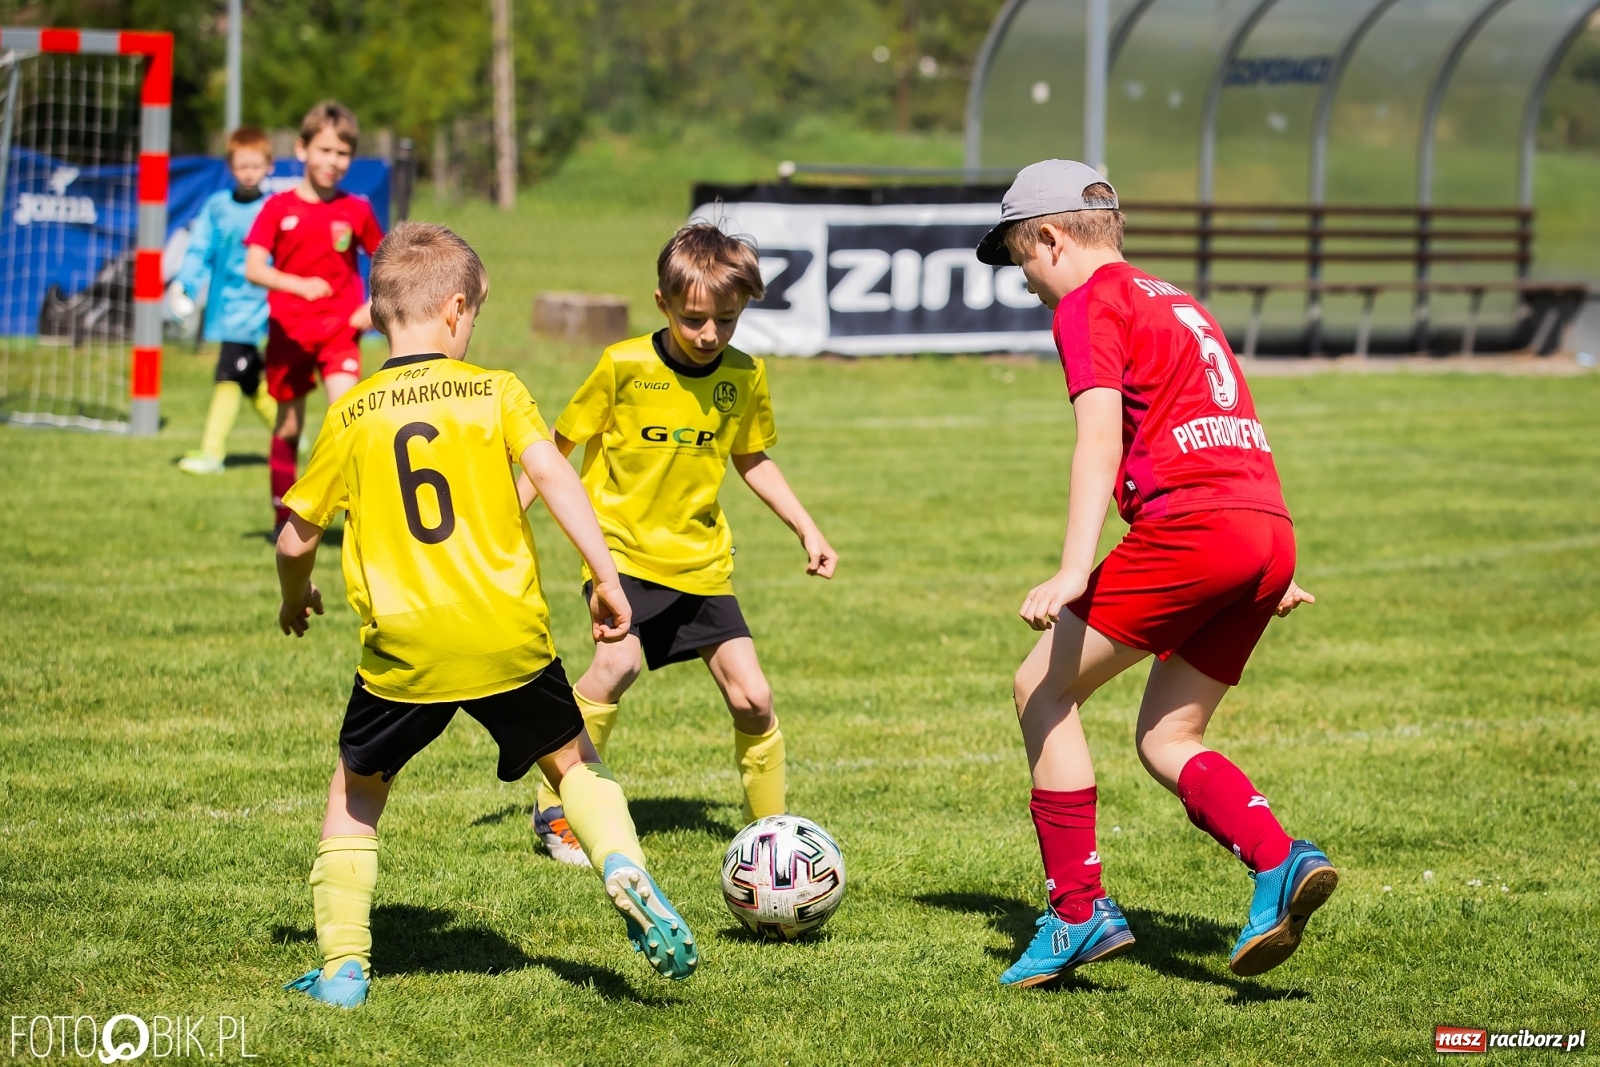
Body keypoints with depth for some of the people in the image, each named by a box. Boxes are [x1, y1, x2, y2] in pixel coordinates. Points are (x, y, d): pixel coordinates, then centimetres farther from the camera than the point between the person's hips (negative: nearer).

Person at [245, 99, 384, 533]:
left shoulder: (356, 211, 0)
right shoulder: (278, 208, -3)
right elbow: (253, 268, -10)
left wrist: (374, 306, -3)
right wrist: (299, 285, -26)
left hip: (340, 327, -1)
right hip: (289, 329, 1)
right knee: (289, 425, 12)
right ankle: (283, 518, 27)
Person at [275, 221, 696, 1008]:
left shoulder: (351, 417, 4)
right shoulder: (495, 393, 2)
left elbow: (297, 537, 8)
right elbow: (554, 477, -12)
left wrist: (296, 599, 28)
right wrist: (606, 576, -9)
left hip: (404, 647, 0)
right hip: (508, 635, 0)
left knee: (356, 789, 17)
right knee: (571, 760, 21)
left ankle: (342, 966, 11)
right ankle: (624, 868, -6)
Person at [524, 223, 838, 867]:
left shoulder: (745, 378, -2)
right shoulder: (624, 367, -13)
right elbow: (559, 447, -1)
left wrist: (806, 529, 10)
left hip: (701, 560, 4)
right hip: (621, 545, -4)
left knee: (752, 697, -4)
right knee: (619, 660, -27)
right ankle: (556, 810, -12)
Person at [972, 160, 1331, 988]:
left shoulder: (1091, 305, 2)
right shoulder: (1177, 302, 28)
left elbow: (1101, 437, -13)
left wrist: (1073, 571, -21)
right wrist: (1274, 575, 29)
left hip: (1188, 524, -9)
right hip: (1269, 529, 9)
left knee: (1041, 689, 2)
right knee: (1165, 740, 14)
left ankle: (1079, 912, -1)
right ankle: (1280, 863, -10)